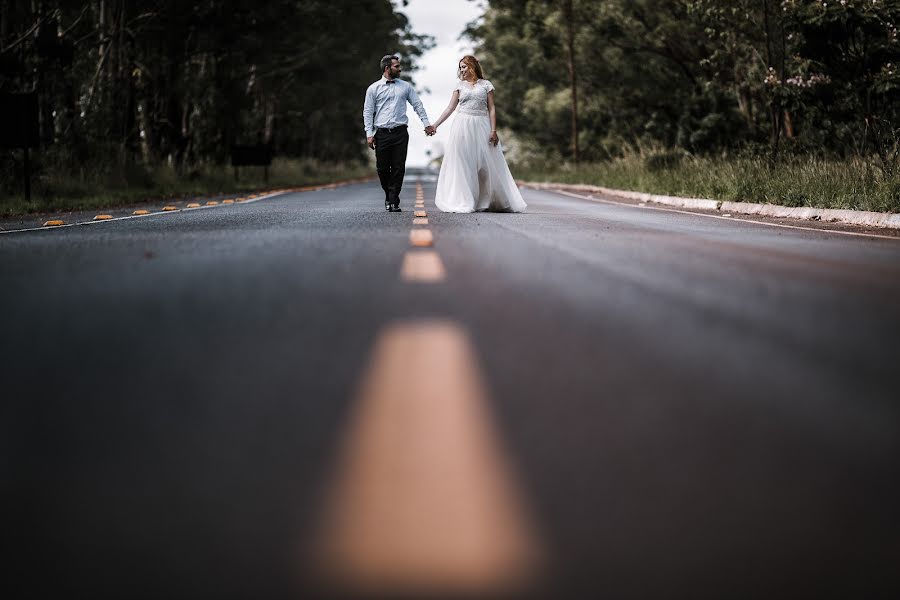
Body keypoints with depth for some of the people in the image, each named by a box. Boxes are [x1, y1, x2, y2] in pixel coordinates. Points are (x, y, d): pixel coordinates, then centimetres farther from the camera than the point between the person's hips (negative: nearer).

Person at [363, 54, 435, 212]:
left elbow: (418, 105, 15)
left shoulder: (405, 87, 12)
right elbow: (368, 112, 4)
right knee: (382, 168, 2)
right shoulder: (373, 88, 6)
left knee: (398, 168, -5)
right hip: (382, 133, -1)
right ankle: (389, 195, 25)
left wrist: (426, 123, 7)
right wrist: (369, 134, -3)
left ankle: (393, 201, 1)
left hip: (400, 133, 1)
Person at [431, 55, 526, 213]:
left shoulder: (486, 85, 6)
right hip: (463, 126, 1)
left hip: (481, 126, -1)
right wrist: (435, 124, 3)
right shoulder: (460, 85, 10)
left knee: (488, 164, 0)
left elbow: (491, 109, 3)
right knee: (462, 165, -2)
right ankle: (463, 202, 0)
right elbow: (451, 108, 9)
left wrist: (494, 130, -6)